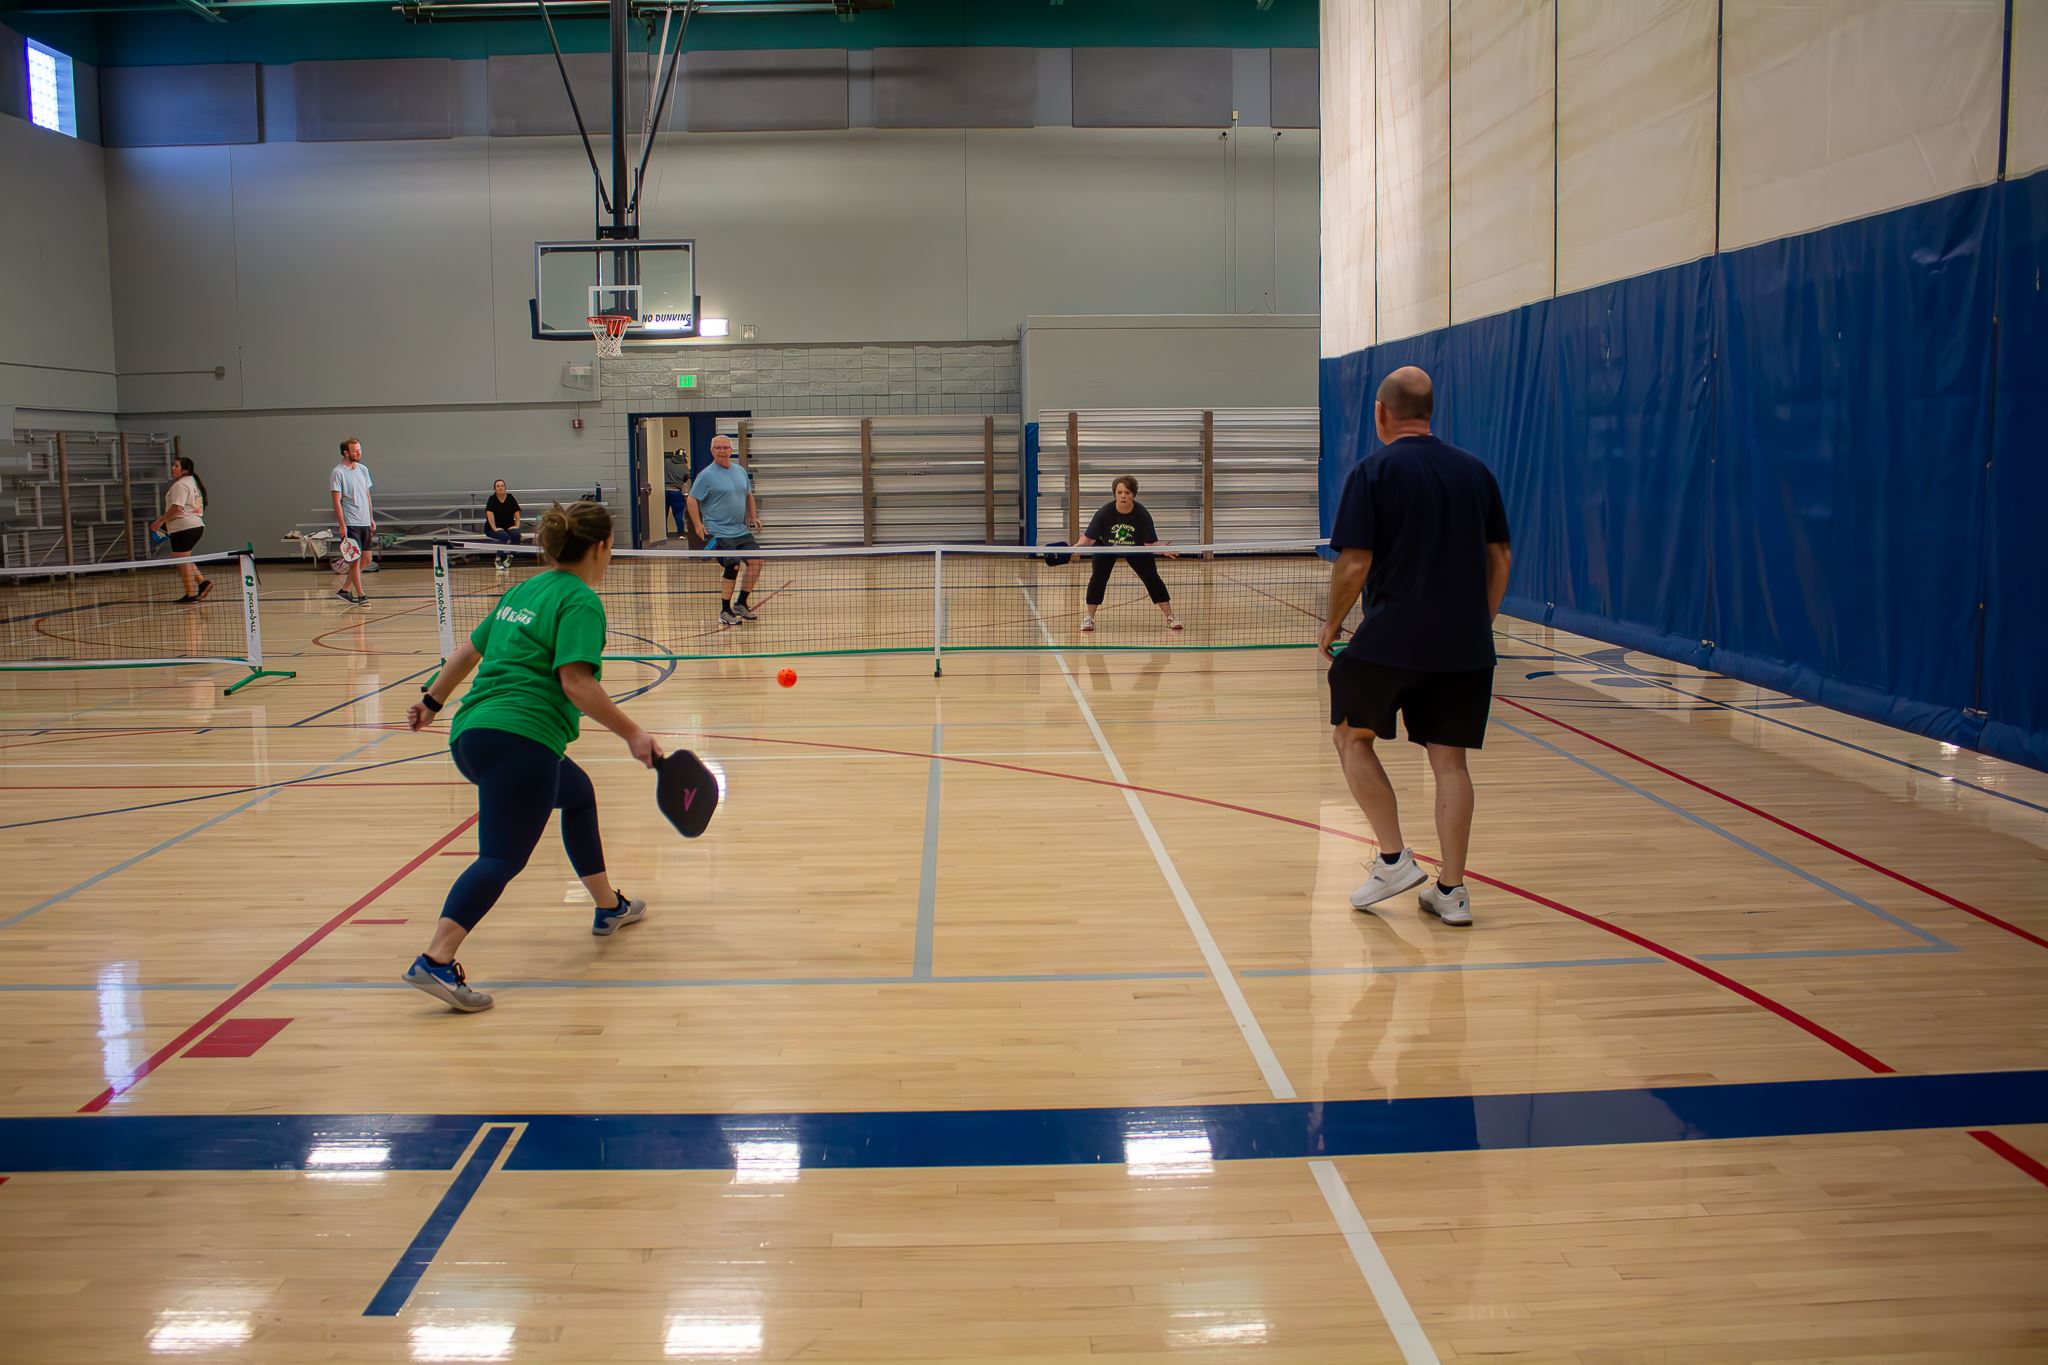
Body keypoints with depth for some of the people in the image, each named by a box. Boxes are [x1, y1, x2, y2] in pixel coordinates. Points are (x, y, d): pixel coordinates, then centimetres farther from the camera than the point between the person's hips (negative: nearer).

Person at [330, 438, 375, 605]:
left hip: (364, 522, 7)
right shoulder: (338, 473, -8)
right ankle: (360, 595, -2)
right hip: (350, 523, -7)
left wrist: (372, 519, 16)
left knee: (366, 558, 8)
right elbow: (337, 501, -11)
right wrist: (342, 525, -16)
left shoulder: (363, 469, 13)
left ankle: (345, 589, 18)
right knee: (355, 558, -7)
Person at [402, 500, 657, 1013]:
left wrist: (433, 700, 39)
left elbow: (470, 648, 28)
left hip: (471, 734, 10)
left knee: (577, 793, 29)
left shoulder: (524, 591, 20)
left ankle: (609, 907, 40)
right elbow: (575, 683, -17)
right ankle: (435, 961, -26)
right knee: (503, 855, -13)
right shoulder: (580, 600, -5)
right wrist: (631, 733, -15)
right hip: (520, 739, -10)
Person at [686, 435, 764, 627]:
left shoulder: (740, 471, 12)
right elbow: (692, 499, -6)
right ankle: (725, 612, 2)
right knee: (732, 568, -12)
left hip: (741, 531, 7)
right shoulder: (706, 475, -8)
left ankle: (740, 603, 11)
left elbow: (749, 495, 24)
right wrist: (698, 524, -16)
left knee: (756, 562, -3)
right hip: (719, 533, -7)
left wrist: (753, 517, 13)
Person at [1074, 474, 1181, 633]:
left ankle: (1170, 617, 4)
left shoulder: (1142, 514, -30)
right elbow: (1088, 537, -29)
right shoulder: (1104, 512, -31)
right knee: (1098, 577, -16)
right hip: (1106, 548, 0)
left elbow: (1151, 541, -26)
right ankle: (1089, 617, 0)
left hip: (1135, 549, 0)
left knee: (1152, 577, -7)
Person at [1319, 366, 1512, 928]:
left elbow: (1354, 565, -11)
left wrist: (1333, 623, 3)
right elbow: (1499, 559, 11)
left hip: (1391, 637, -5)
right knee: (1449, 758, 9)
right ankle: (1451, 890, 10)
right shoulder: (1476, 472, 9)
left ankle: (1394, 859, 7)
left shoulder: (1374, 471, -6)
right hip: (1465, 645, 5)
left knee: (1352, 735, 14)